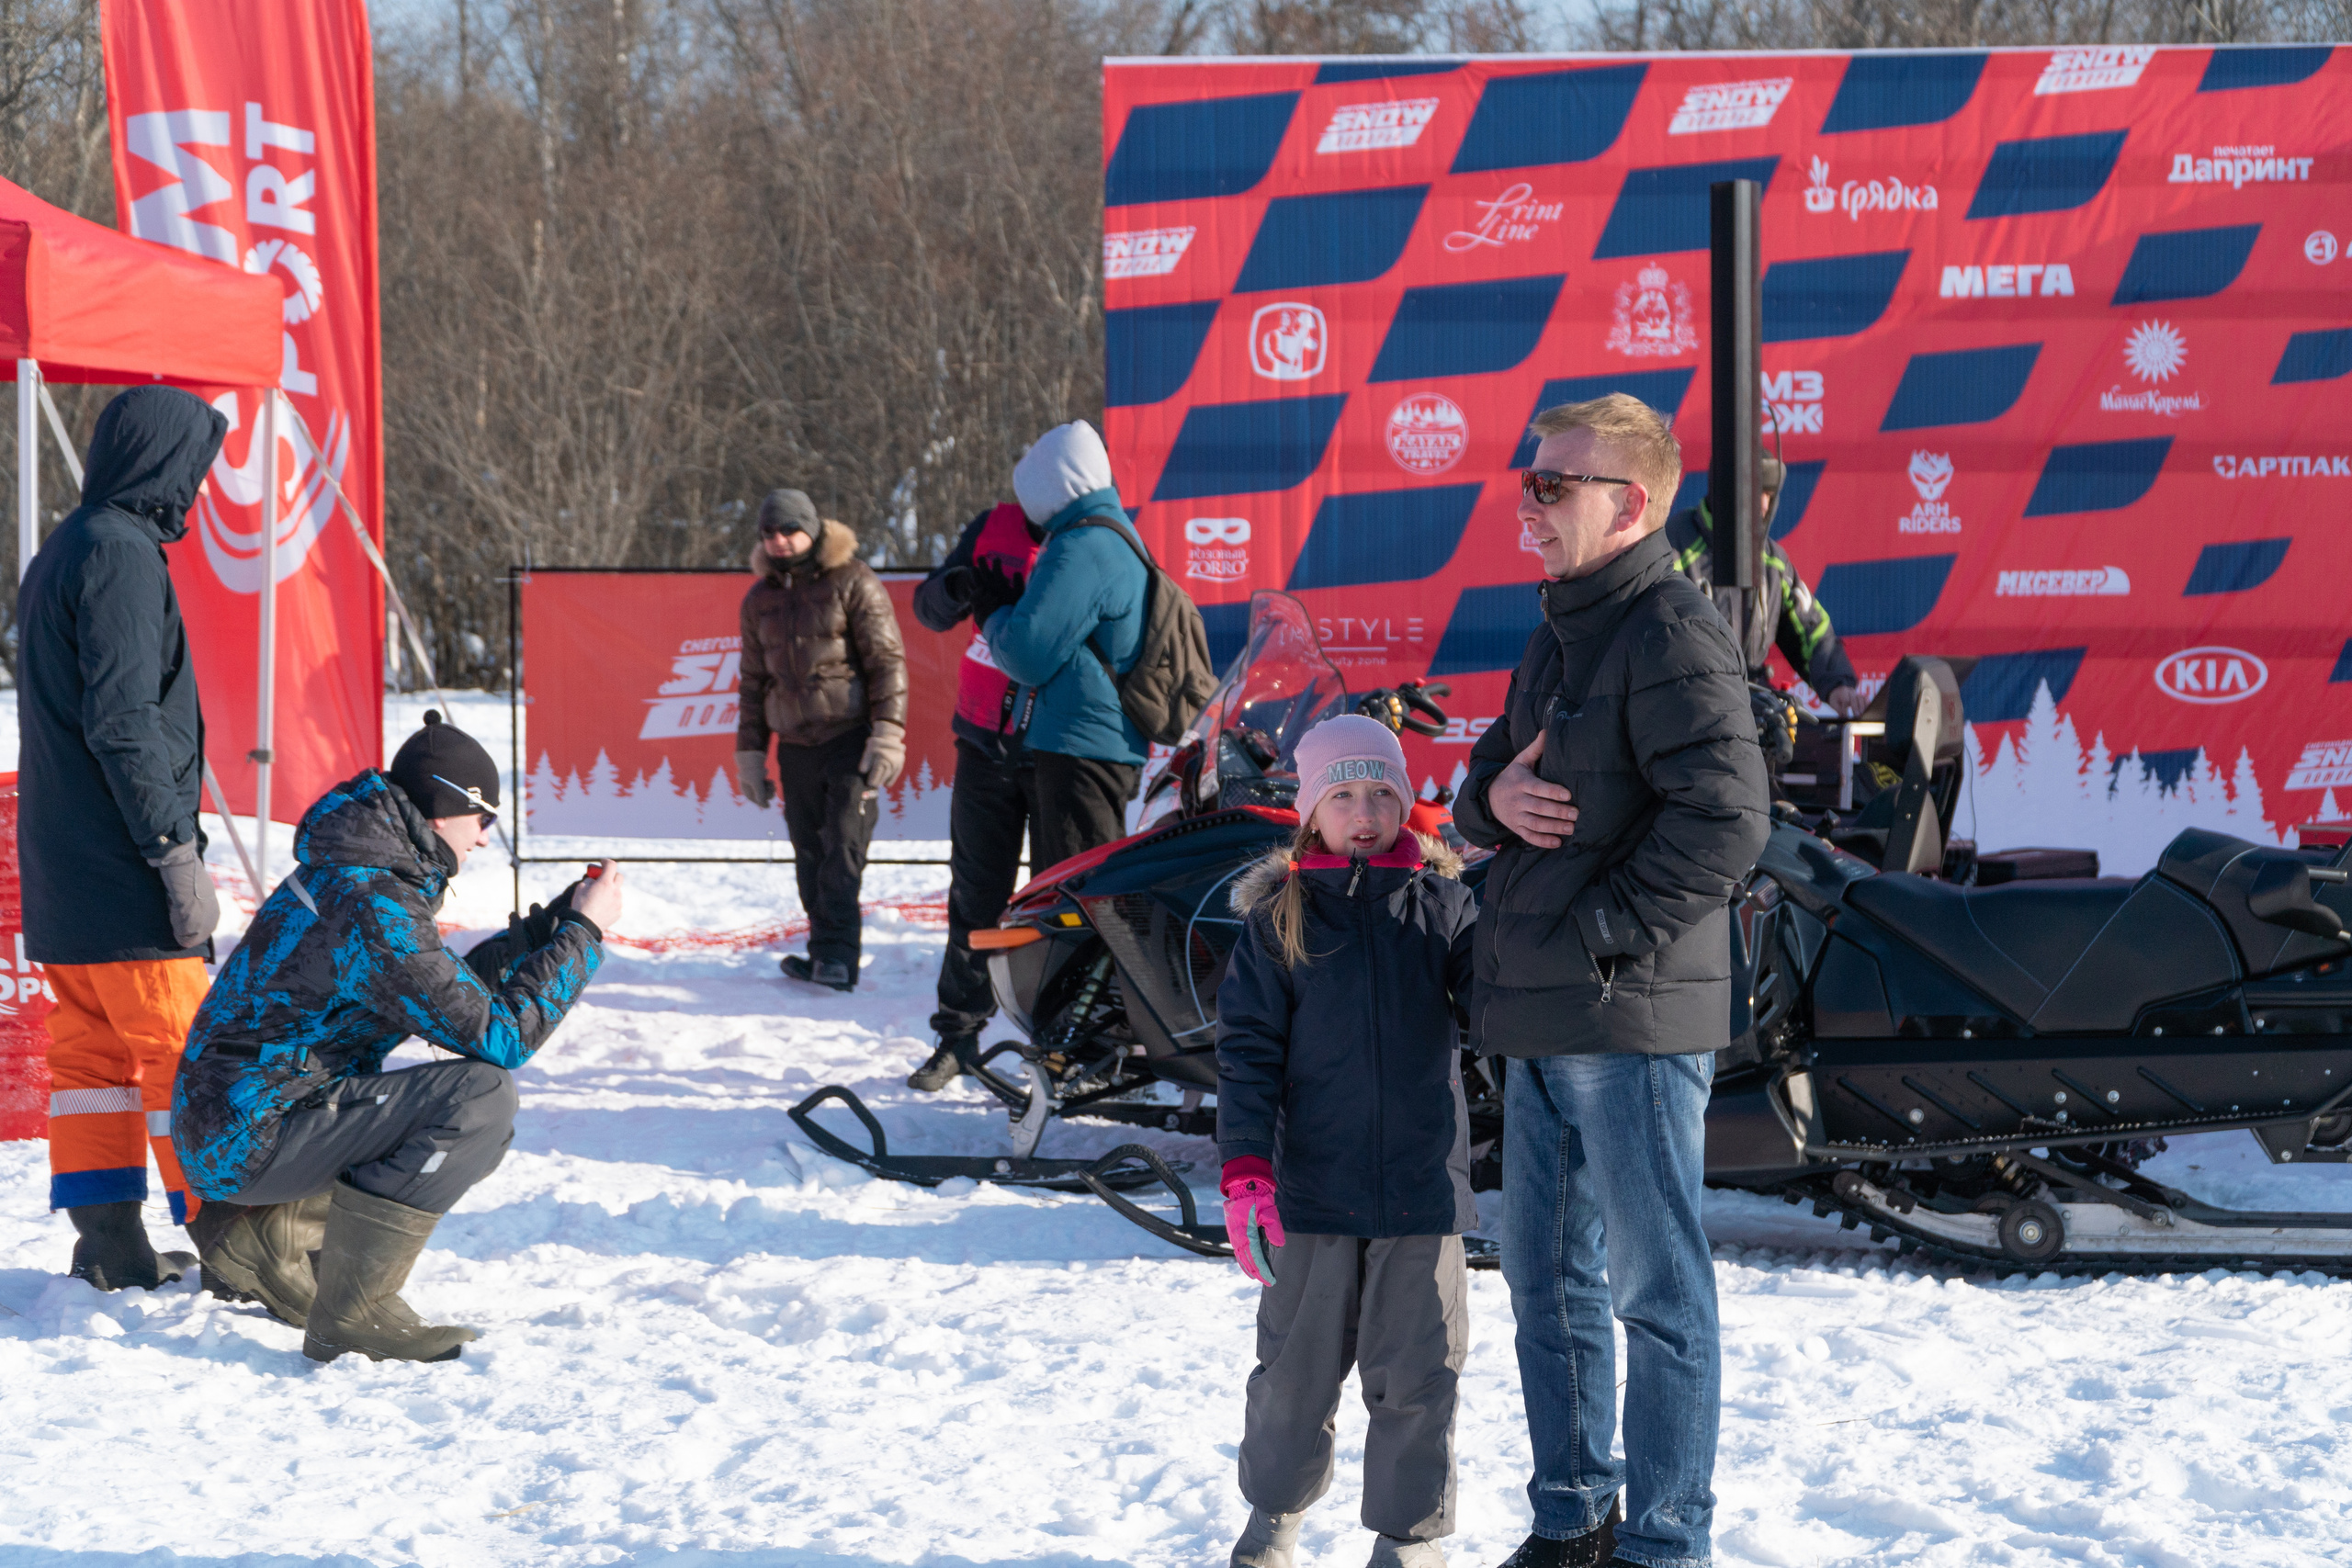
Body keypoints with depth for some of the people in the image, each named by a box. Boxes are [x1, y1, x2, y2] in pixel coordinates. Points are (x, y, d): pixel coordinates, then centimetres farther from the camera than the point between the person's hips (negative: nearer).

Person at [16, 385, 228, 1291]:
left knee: (92, 1051, 10)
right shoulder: (121, 555, -14)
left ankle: (109, 1247, 11)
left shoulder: (59, 556, 18)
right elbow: (124, 722, -21)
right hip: (119, 869, -10)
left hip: (60, 868, 10)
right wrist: (176, 851, -20)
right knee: (188, 1050, -7)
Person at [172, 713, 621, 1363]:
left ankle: (263, 1241, 15)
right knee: (481, 1095, -22)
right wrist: (583, 934, -11)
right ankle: (355, 1311, -19)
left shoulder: (348, 870, 10)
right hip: (249, 1139, -10)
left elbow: (449, 992, 21)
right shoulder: (372, 906, -22)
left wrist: (546, 927, 14)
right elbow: (496, 1035, -21)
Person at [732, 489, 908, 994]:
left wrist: (888, 733, -12)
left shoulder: (852, 582, -2)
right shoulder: (761, 598, 15)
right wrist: (750, 753, 18)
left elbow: (887, 660, -4)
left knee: (843, 846, -14)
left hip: (851, 739, -5)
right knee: (810, 856, 2)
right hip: (796, 745, 5)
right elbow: (754, 680, 22)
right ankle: (828, 956, 7)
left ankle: (836, 955, -16)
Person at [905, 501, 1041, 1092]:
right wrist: (955, 589, -19)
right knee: (975, 894, 8)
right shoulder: (997, 529, 2)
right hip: (986, 748, 3)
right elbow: (930, 608, 5)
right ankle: (958, 1033, 16)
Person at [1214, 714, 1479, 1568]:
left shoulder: (1443, 905, 3)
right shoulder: (1279, 918, 1)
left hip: (1423, 1184, 0)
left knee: (1417, 1371, 3)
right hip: (1314, 1184, 0)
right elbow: (1249, 1048, 0)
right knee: (1296, 1365, 10)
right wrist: (1245, 1169, -8)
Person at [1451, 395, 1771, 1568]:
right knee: (1547, 1276, 16)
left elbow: (1723, 821, -22)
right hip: (1543, 1025, 10)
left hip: (1633, 1021, -10)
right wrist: (1493, 794, -2)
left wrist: (1602, 934, -20)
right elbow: (1489, 788, 23)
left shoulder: (1673, 637, -13)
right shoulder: (1558, 637, 17)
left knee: (1653, 1285, -2)